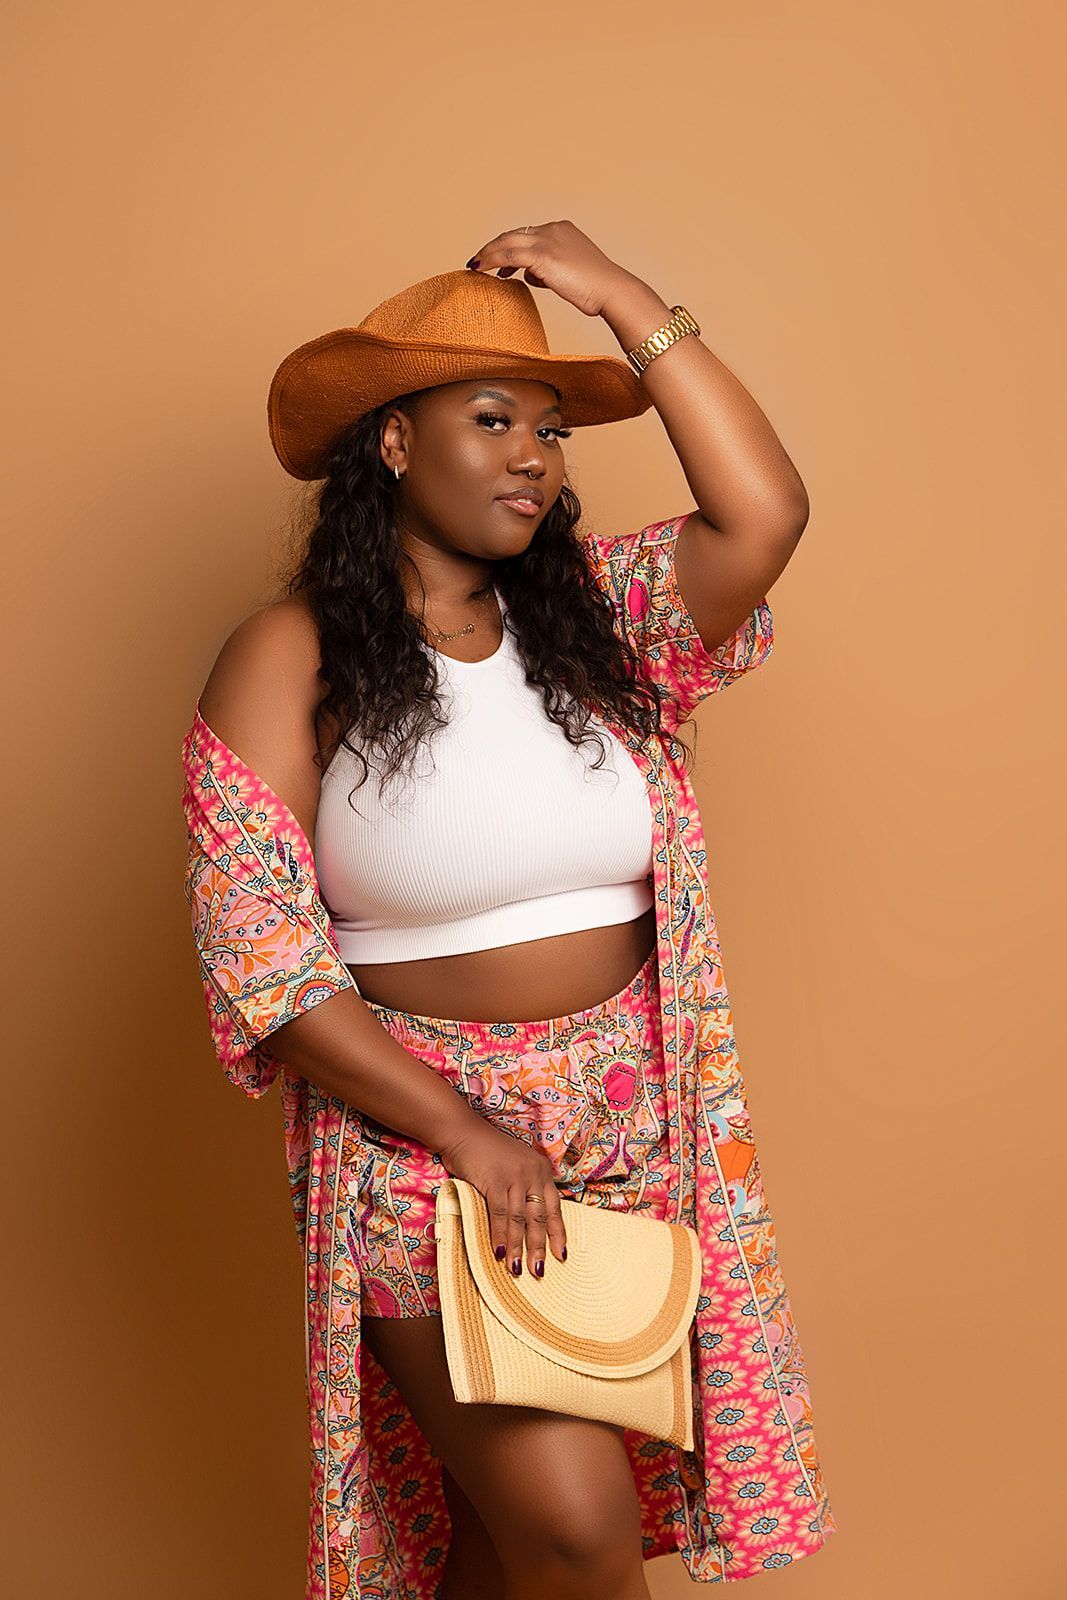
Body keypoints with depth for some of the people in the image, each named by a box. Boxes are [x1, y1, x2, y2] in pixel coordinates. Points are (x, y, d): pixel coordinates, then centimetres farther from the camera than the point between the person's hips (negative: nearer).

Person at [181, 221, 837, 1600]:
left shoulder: (590, 613, 4)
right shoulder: (292, 657, -8)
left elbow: (764, 514, -11)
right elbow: (256, 955, -11)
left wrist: (622, 299, -8)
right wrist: (466, 1132, -16)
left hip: (631, 1123, 4)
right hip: (420, 1131, -4)